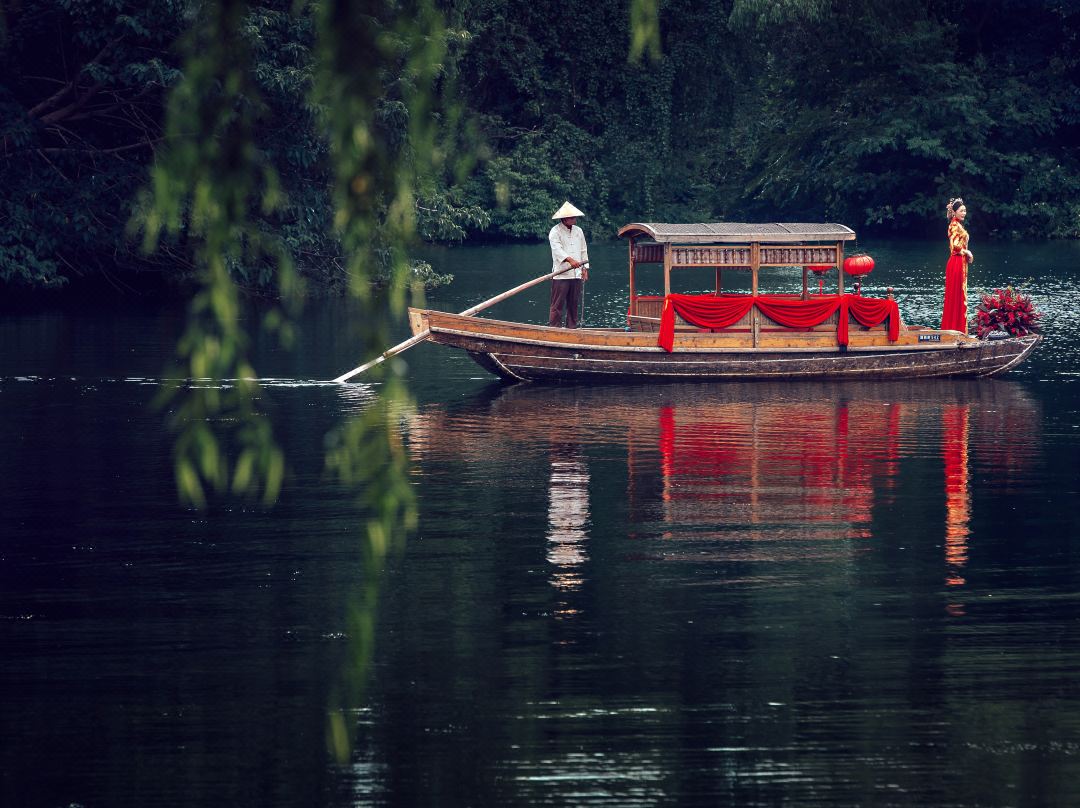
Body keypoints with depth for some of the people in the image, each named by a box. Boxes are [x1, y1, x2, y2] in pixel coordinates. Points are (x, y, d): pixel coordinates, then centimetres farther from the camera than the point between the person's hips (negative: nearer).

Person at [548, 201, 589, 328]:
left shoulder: (578, 231, 16)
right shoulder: (555, 231, -4)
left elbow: (583, 251, 21)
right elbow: (557, 249, -19)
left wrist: (585, 269, 13)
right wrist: (570, 260, -33)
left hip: (576, 274, 6)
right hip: (561, 274, -6)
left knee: (574, 304, 8)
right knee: (557, 304, -7)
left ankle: (572, 327, 14)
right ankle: (554, 328, -7)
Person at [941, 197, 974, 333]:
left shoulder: (958, 225, 16)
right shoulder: (955, 226, -13)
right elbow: (955, 246, -22)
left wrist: (967, 255, 9)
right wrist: (967, 253, -8)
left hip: (961, 263, 10)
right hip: (956, 264, -10)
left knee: (960, 296, 11)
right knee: (956, 295, -6)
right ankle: (955, 327, -4)